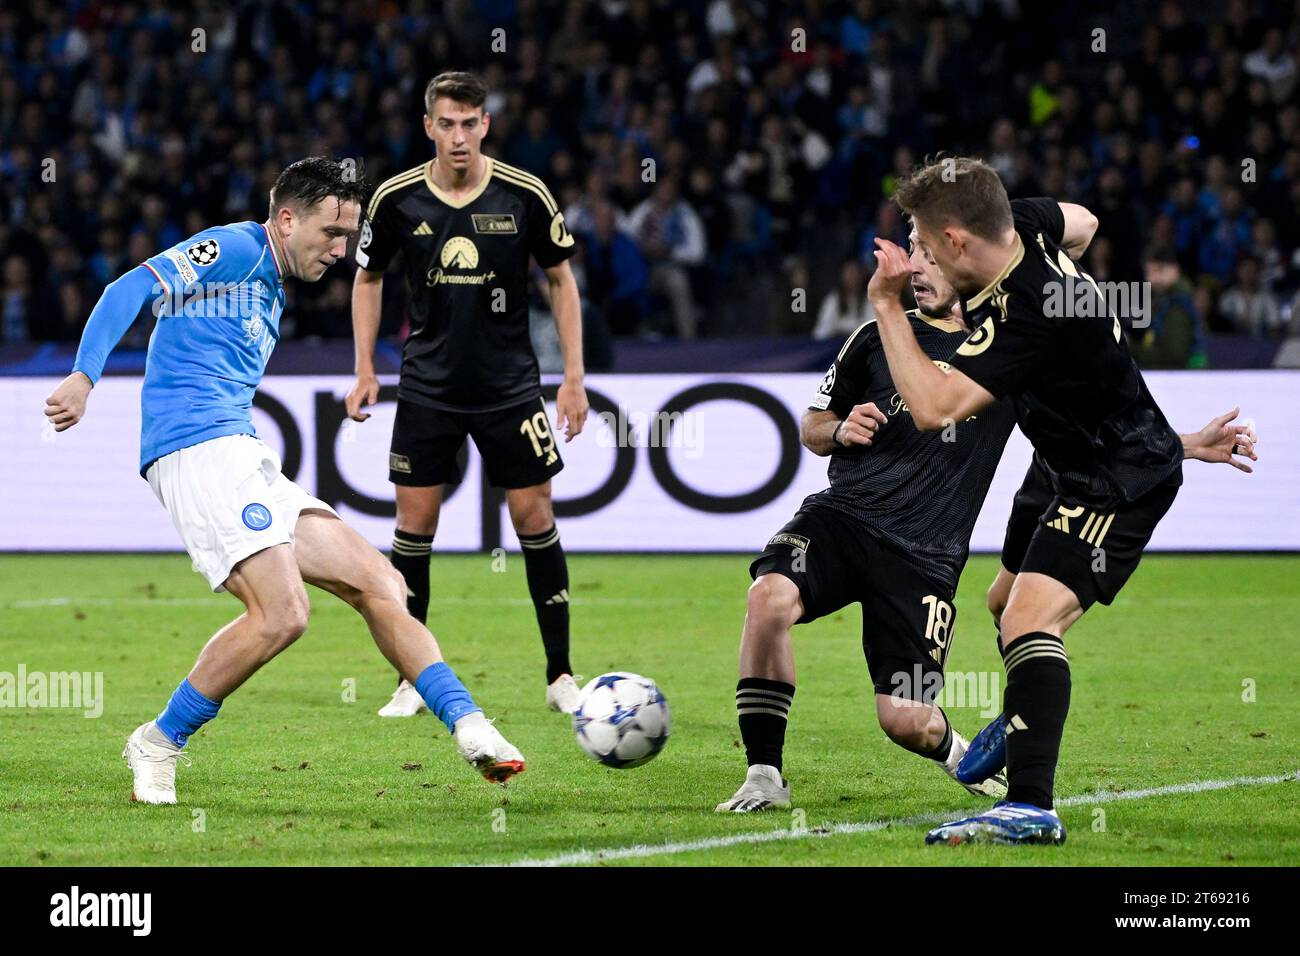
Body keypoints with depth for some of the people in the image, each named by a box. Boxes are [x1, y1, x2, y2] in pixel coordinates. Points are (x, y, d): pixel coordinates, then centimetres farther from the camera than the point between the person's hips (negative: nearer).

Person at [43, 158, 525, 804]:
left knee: (377, 583, 3)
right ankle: (159, 745, -8)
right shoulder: (232, 250, -2)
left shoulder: (272, 294, 26)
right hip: (197, 449, -10)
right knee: (282, 615, -21)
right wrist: (84, 377, -26)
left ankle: (469, 728, 2)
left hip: (244, 463, 10)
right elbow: (130, 291, -13)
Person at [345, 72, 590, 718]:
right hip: (427, 389, 1)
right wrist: (365, 369, 3)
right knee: (414, 523, -1)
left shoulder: (524, 196, -8)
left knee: (534, 518, -1)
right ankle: (414, 681, 8)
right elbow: (368, 276, 10)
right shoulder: (397, 199, -5)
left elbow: (560, 278, 3)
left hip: (510, 386, -1)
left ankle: (561, 676, 8)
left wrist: (573, 378, -1)